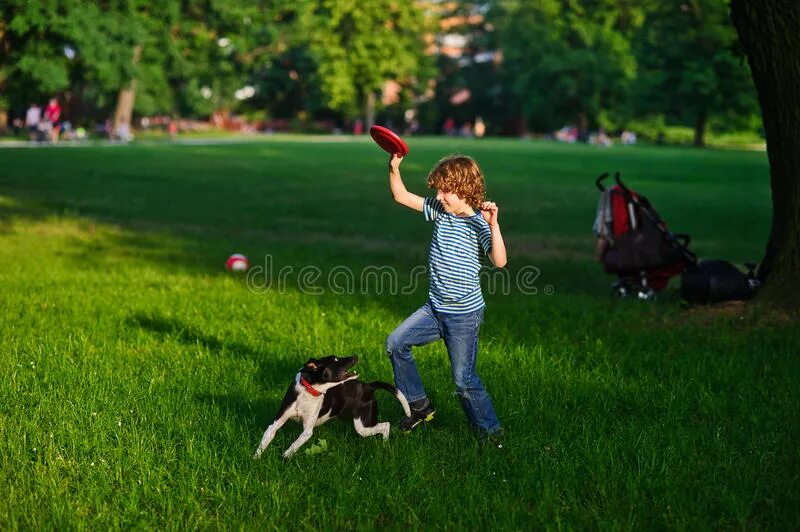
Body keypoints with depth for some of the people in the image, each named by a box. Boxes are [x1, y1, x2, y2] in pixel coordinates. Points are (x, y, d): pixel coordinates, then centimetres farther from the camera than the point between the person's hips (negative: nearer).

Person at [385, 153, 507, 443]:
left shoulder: (478, 224, -16)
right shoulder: (440, 211, 3)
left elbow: (500, 261, -30)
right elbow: (402, 197, 9)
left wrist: (493, 224, -39)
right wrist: (394, 169, -6)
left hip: (464, 315, -7)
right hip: (435, 308, 7)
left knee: (464, 380, -5)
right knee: (396, 343, 8)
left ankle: (491, 432, 11)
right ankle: (418, 405, 21)